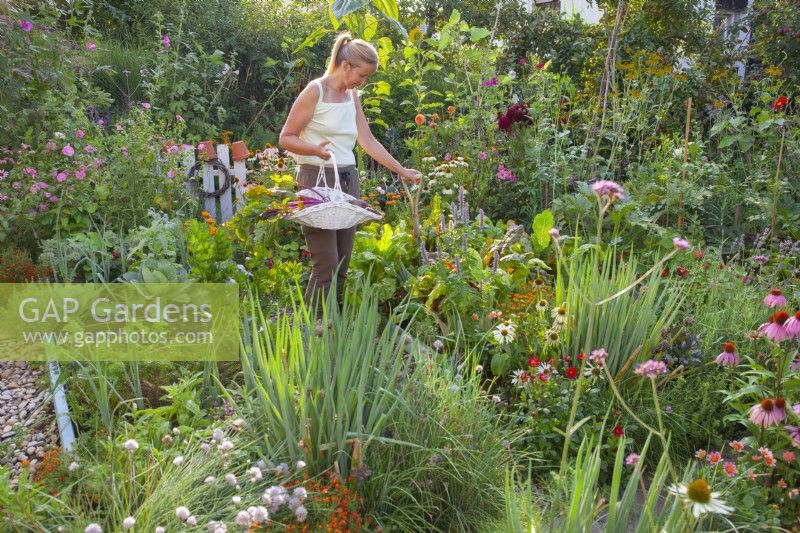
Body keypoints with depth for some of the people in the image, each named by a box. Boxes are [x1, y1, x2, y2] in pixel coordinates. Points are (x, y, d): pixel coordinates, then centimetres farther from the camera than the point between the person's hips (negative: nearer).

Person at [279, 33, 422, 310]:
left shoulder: (352, 95, 13)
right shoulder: (315, 91, -7)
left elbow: (368, 141, 14)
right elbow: (285, 138, -7)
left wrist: (401, 170, 10)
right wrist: (315, 149, -25)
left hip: (348, 181, 7)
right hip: (317, 179, -7)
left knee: (342, 265, 5)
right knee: (326, 264, -10)